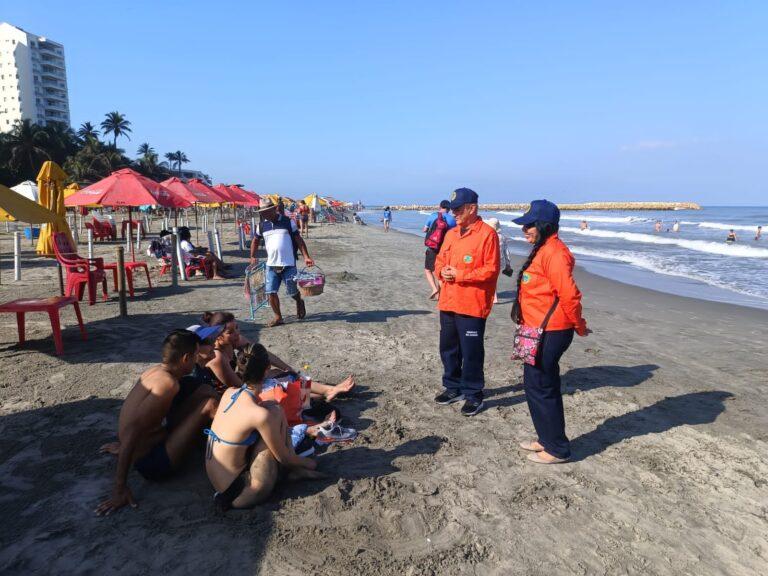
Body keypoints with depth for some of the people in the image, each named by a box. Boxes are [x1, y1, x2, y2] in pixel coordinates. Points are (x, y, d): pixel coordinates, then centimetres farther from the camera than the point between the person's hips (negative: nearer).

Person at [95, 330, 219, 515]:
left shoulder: (154, 371, 0)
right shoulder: (168, 382, -26)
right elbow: (132, 430, -32)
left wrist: (122, 444, 29)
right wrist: (120, 488, -30)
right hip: (153, 464, -9)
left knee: (204, 391, 5)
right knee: (209, 403, -16)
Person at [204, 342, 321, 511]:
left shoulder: (229, 393, -4)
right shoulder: (260, 414, -25)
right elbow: (283, 457, -11)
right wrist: (308, 463, 11)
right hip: (236, 494, -7)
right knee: (276, 413, -9)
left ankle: (293, 468, 11)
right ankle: (295, 469, 8)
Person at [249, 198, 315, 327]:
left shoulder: (288, 222, -3)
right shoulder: (262, 225, 6)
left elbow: (299, 240, -1)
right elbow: (255, 240, 22)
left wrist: (306, 257, -8)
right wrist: (253, 257, 21)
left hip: (288, 264, -3)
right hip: (271, 265, 3)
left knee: (292, 292, 4)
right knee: (271, 292, -1)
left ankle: (299, 302, 38)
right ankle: (278, 317, 15)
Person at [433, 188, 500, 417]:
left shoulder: (487, 233, -10)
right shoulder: (451, 234, 13)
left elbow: (491, 270, -15)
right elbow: (439, 260, 20)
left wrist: (460, 274, -18)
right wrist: (442, 271, -4)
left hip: (472, 305, -7)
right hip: (448, 302, 8)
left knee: (471, 352, 1)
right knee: (448, 348, 17)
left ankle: (474, 394, 17)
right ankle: (453, 387, 33)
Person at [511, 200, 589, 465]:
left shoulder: (554, 253, -19)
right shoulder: (542, 251, 14)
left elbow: (569, 294, -24)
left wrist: (578, 326, -12)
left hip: (549, 333, -10)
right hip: (538, 331, 10)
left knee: (541, 388, 0)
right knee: (536, 385, 18)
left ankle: (557, 449, 14)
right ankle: (546, 439, 33)